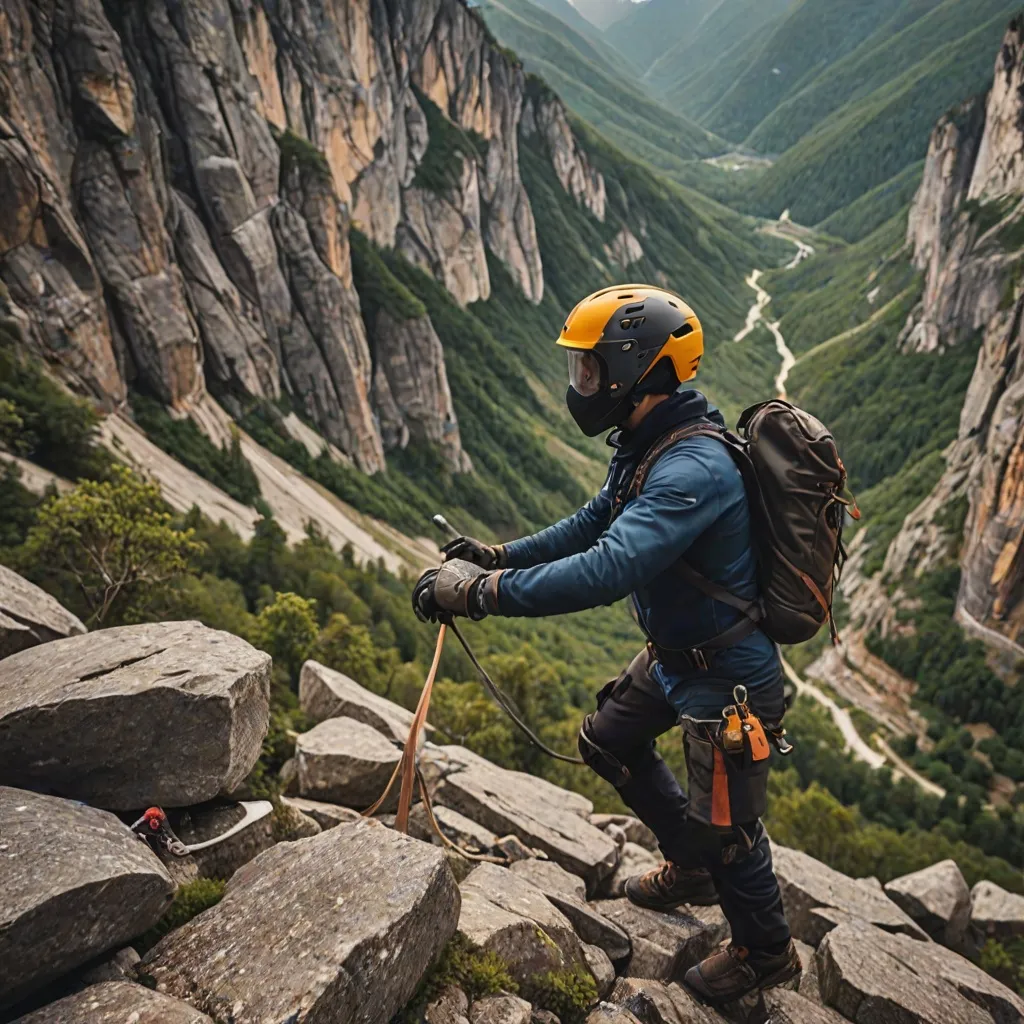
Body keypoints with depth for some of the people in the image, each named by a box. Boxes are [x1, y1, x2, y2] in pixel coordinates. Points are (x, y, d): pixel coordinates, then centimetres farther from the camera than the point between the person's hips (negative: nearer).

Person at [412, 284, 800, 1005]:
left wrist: (481, 592, -39)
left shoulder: (695, 468, -33)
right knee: (610, 744, 23)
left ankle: (767, 954, 38)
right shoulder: (649, 444, -1)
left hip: (730, 676, -9)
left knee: (724, 825, 8)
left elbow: (608, 570, -43)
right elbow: (594, 524, 10)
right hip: (675, 654, 10)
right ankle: (691, 871, 44)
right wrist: (500, 556, 1)